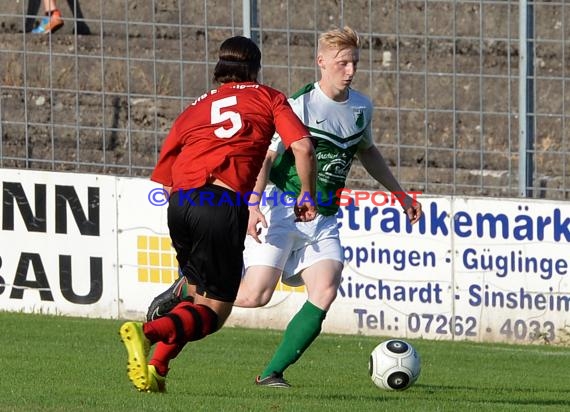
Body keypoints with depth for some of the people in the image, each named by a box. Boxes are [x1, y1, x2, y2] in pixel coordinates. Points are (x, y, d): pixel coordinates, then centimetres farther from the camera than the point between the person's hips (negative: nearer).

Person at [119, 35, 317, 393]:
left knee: (199, 295, 23)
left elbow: (163, 180, 22)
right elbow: (302, 147, 2)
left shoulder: (195, 109, 26)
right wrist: (307, 196, 14)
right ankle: (148, 331, -26)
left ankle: (156, 367, 7)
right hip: (224, 205, -5)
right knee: (215, 310, 0)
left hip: (180, 203, 5)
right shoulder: (269, 98, 17)